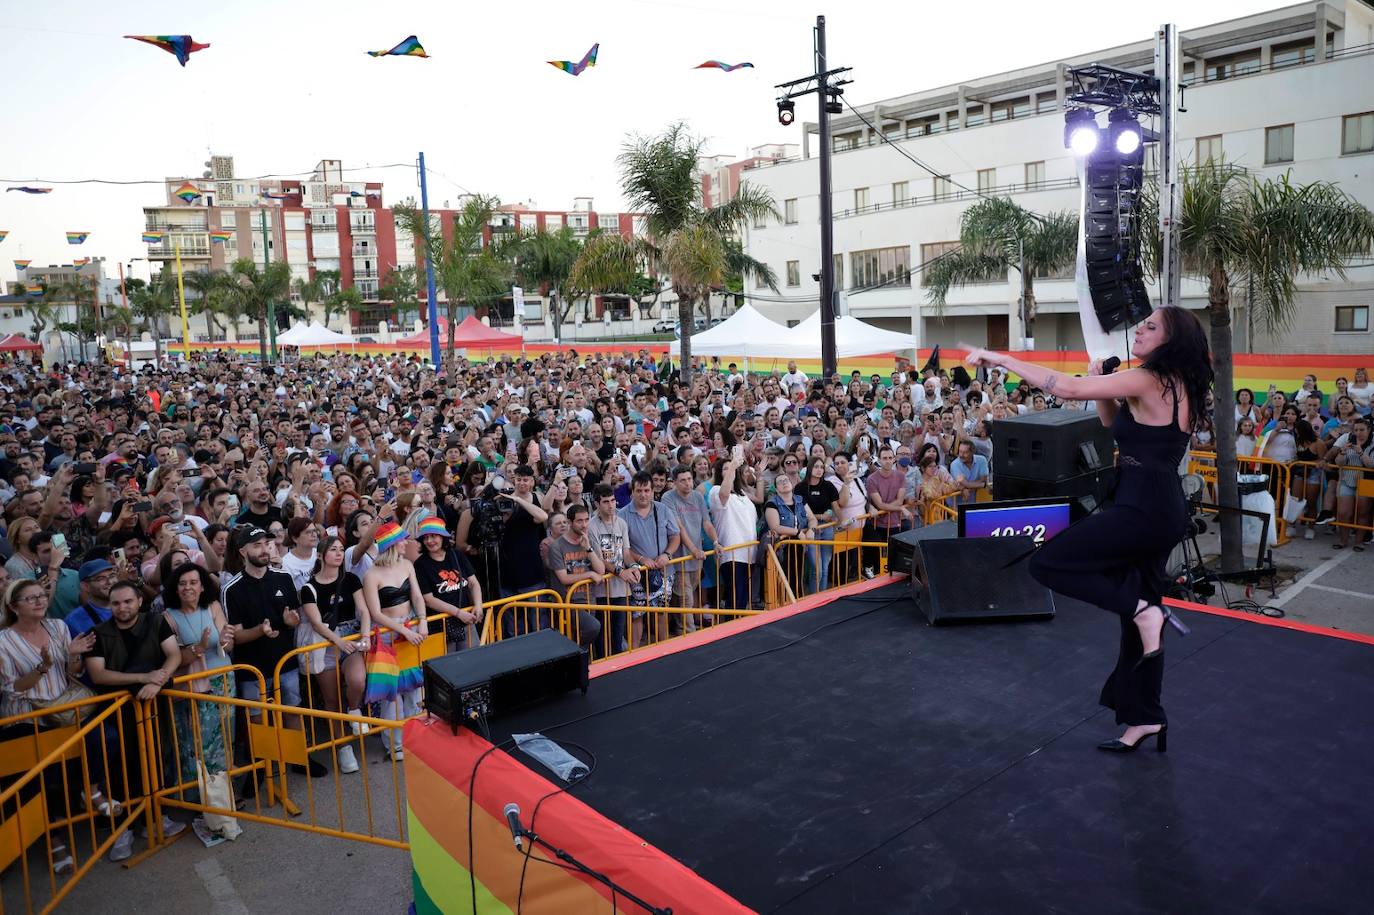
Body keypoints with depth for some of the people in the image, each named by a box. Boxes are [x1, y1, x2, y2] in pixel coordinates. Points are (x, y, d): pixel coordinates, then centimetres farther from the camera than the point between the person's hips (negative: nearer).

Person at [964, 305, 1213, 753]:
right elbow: (1115, 422, 24)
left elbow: (1068, 387, -22)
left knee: (1047, 563, -7)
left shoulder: (1147, 380, -14)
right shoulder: (1176, 386, 13)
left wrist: (1000, 358, -17)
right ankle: (1145, 717, 25)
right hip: (1165, 510, 10)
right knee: (1138, 607, 16)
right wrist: (1102, 387, 5)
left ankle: (1144, 609, -9)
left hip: (1142, 509, -10)